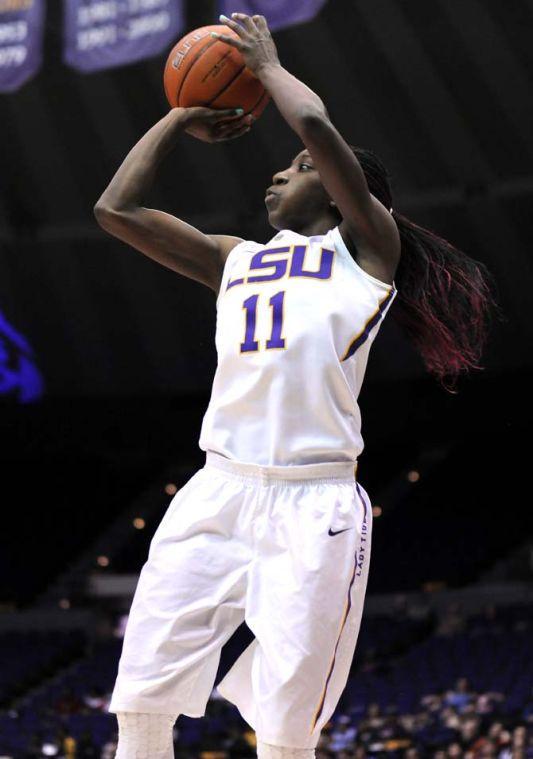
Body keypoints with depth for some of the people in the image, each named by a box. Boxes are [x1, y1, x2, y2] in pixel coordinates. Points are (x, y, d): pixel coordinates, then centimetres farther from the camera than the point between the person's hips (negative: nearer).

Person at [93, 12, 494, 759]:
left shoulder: (365, 247, 7)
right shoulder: (235, 259, 23)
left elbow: (316, 126, -7)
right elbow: (117, 207, 23)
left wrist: (267, 64, 10)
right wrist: (181, 118, 27)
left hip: (313, 507, -5)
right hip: (218, 493, 5)